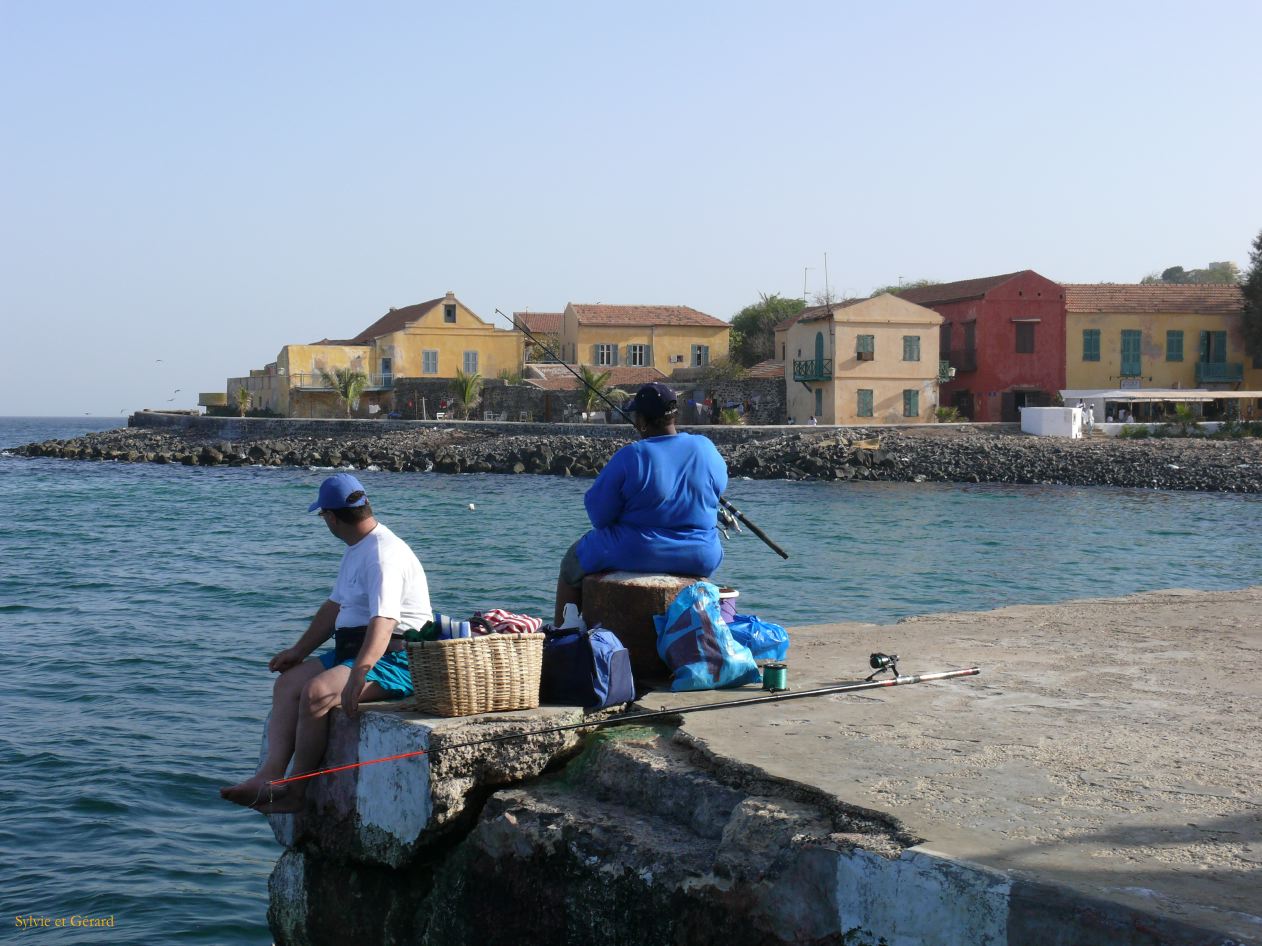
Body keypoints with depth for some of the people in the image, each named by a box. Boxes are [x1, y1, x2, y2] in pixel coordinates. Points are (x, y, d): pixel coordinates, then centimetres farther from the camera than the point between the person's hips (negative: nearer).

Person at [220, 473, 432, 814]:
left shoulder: (384, 553, -18)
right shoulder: (356, 551, 17)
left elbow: (383, 622, -30)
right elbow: (334, 607, 27)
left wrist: (358, 675, -41)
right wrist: (299, 651, 24)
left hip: (394, 660, -11)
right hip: (352, 650, 11)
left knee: (316, 692, -27)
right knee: (287, 683, 1)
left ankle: (297, 791, -15)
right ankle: (269, 775, -13)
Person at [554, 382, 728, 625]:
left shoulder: (630, 457, -17)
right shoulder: (705, 449, -5)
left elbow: (599, 515, -11)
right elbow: (719, 486, 14)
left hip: (637, 555, -4)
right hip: (700, 559, 4)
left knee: (573, 562, 22)